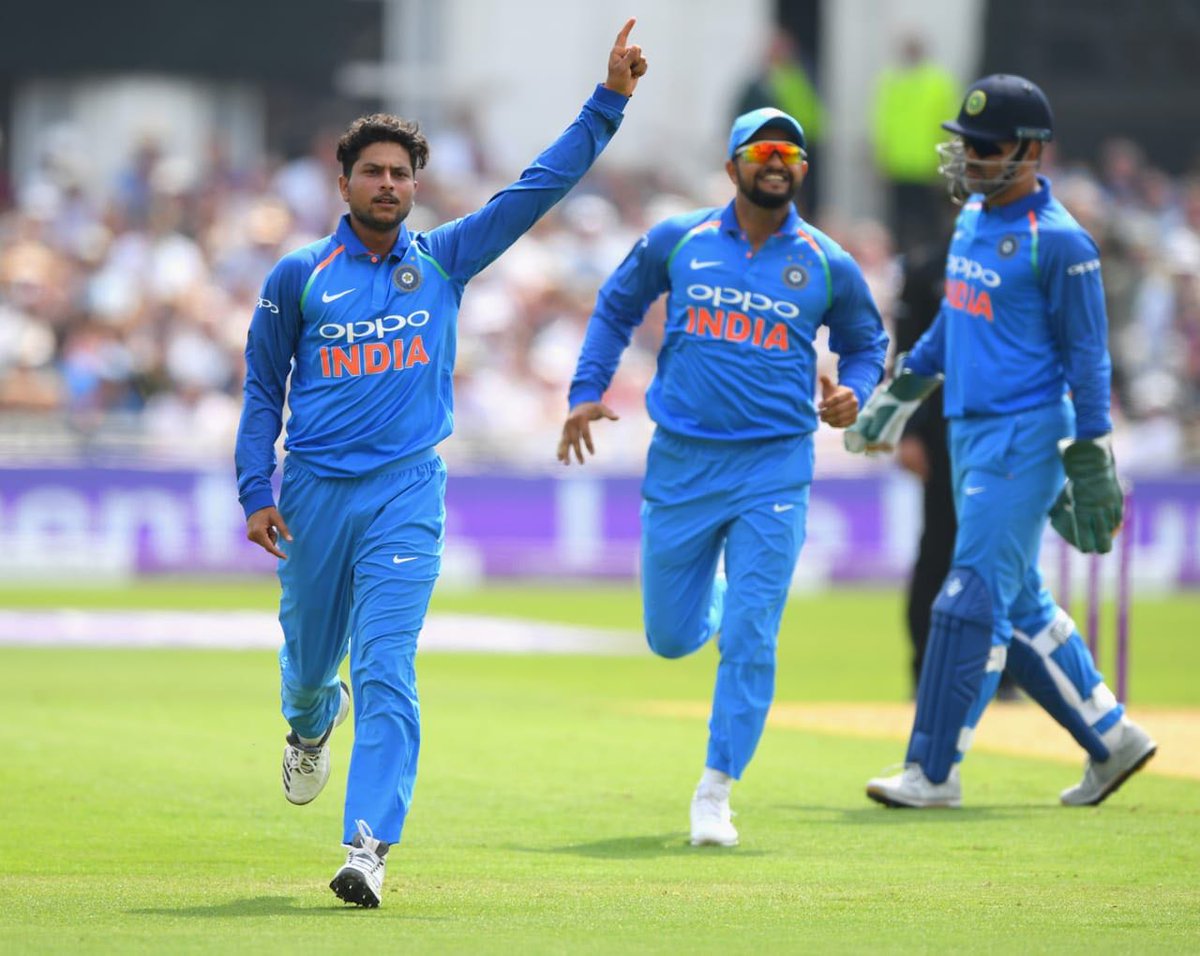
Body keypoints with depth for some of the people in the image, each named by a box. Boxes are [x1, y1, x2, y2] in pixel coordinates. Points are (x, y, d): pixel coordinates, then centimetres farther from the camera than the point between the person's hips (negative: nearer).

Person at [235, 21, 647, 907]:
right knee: (311, 658, 16)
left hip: (406, 493, -1)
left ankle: (369, 849, -18)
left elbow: (539, 186, 2)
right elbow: (263, 390, 9)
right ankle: (313, 727, 53)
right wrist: (256, 492, 0)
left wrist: (609, 102, -5)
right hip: (314, 493, 1)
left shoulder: (445, 259, 5)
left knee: (387, 674, -13)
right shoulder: (298, 276, 4)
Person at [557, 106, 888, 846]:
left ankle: (715, 795, 1)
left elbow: (867, 341, 16)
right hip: (681, 463, 1)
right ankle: (711, 592, 47)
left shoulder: (829, 265, 1)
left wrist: (853, 394, -5)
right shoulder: (678, 242, 1)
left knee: (749, 640, -9)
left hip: (774, 470, -1)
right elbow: (617, 309, 15)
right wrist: (587, 391, 3)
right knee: (671, 637, 10)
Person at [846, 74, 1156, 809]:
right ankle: (1111, 738, 23)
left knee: (976, 597, -9)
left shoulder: (1058, 243, -14)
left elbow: (1087, 355, -13)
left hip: (1026, 436, -9)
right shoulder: (974, 219, 11)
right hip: (970, 431, 9)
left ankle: (934, 771, -7)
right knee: (1019, 604, 13)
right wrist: (903, 389, 26)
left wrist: (1091, 457, -15)